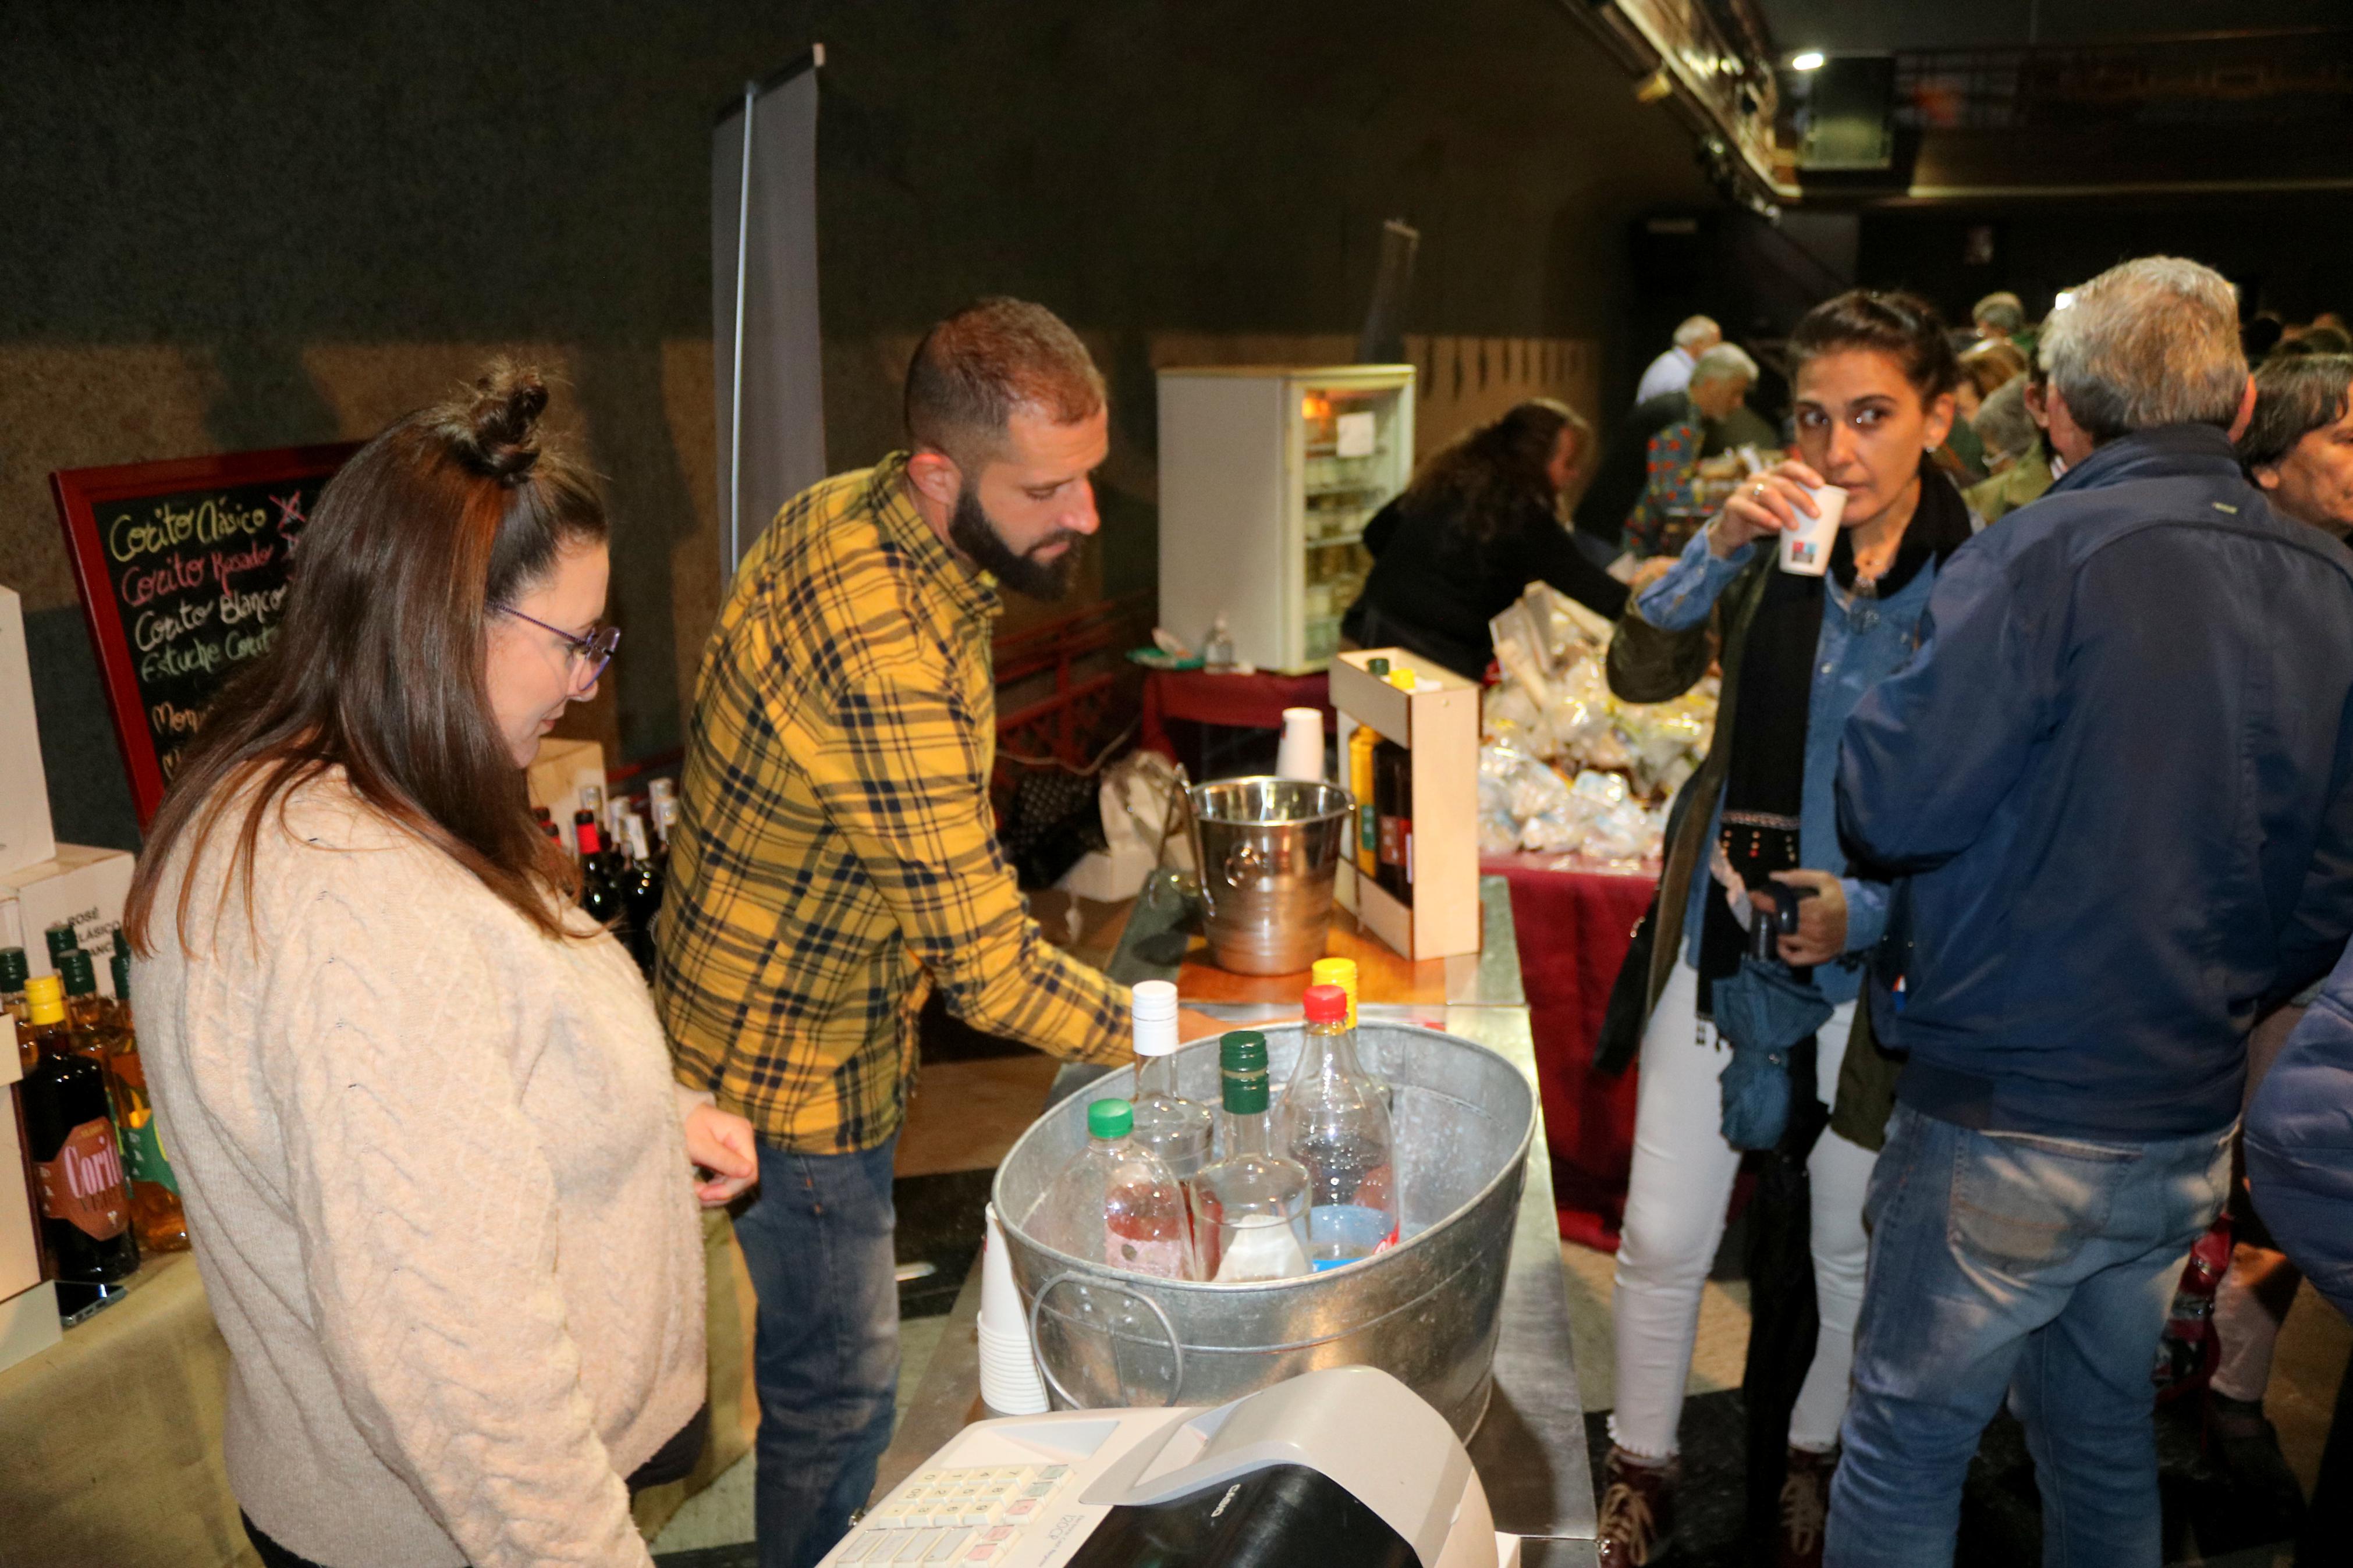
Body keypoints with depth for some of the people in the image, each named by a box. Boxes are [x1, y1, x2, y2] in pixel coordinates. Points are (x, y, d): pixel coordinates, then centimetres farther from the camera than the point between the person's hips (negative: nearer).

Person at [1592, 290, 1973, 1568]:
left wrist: (1872, 908, -18)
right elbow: (1641, 674, -10)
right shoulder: (1774, 543, 0)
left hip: (1873, 956, -1)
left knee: (1856, 1249, 16)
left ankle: (1817, 1465, 43)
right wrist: (1721, 542, -22)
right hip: (1718, 933, 2)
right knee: (1664, 1239, 8)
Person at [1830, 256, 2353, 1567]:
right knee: (2106, 1433, 24)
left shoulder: (2048, 557, -16)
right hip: (2195, 1127, 7)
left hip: (2011, 1121, -6)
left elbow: (1894, 807, -20)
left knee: (1907, 1450, 9)